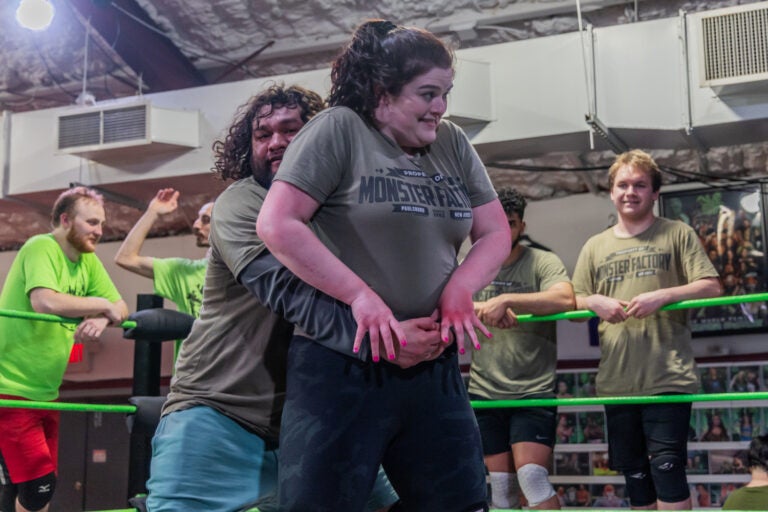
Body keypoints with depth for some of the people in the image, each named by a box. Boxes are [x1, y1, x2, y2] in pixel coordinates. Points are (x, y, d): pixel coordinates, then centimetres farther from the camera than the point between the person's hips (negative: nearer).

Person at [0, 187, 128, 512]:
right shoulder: (40, 247, -16)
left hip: (45, 393, 8)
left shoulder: (88, 260, 6)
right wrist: (104, 305, -21)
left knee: (40, 484, 12)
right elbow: (45, 302, -33)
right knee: (39, 484, -10)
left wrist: (102, 319, -20)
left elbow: (121, 308, 3)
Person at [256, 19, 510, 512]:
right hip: (341, 366, -5)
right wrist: (360, 295, -16)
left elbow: (496, 232, 13)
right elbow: (276, 225, -13)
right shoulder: (338, 129, -5)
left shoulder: (453, 143, 11)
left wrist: (458, 290, -7)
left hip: (435, 369, 6)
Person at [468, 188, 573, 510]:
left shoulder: (543, 262, -2)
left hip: (534, 391, -3)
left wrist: (506, 299, -31)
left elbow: (565, 299, -22)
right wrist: (481, 309, -28)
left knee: (532, 476, -13)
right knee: (501, 483, 6)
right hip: (485, 393, 4)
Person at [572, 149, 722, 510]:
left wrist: (662, 296, -18)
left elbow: (711, 287, -3)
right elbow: (573, 305, 13)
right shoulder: (595, 246, 14)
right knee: (634, 474, 11)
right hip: (617, 381, 4)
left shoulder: (678, 234, 4)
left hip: (668, 376, -4)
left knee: (666, 467, -9)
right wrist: (594, 301, -10)